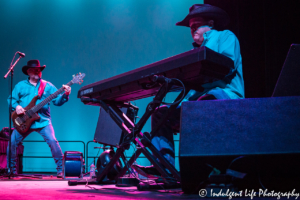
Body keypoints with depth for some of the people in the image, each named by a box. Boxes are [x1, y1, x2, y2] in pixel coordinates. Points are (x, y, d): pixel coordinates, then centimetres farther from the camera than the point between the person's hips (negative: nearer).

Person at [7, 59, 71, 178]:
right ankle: (12, 170, 16)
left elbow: (58, 101, 1)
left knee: (52, 141, -18)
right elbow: (11, 99, 12)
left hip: (43, 120, -2)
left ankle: (61, 169, -7)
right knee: (12, 143, -4)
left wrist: (65, 95, -18)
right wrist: (16, 106, -8)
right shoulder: (20, 86, 12)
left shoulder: (48, 86, 8)